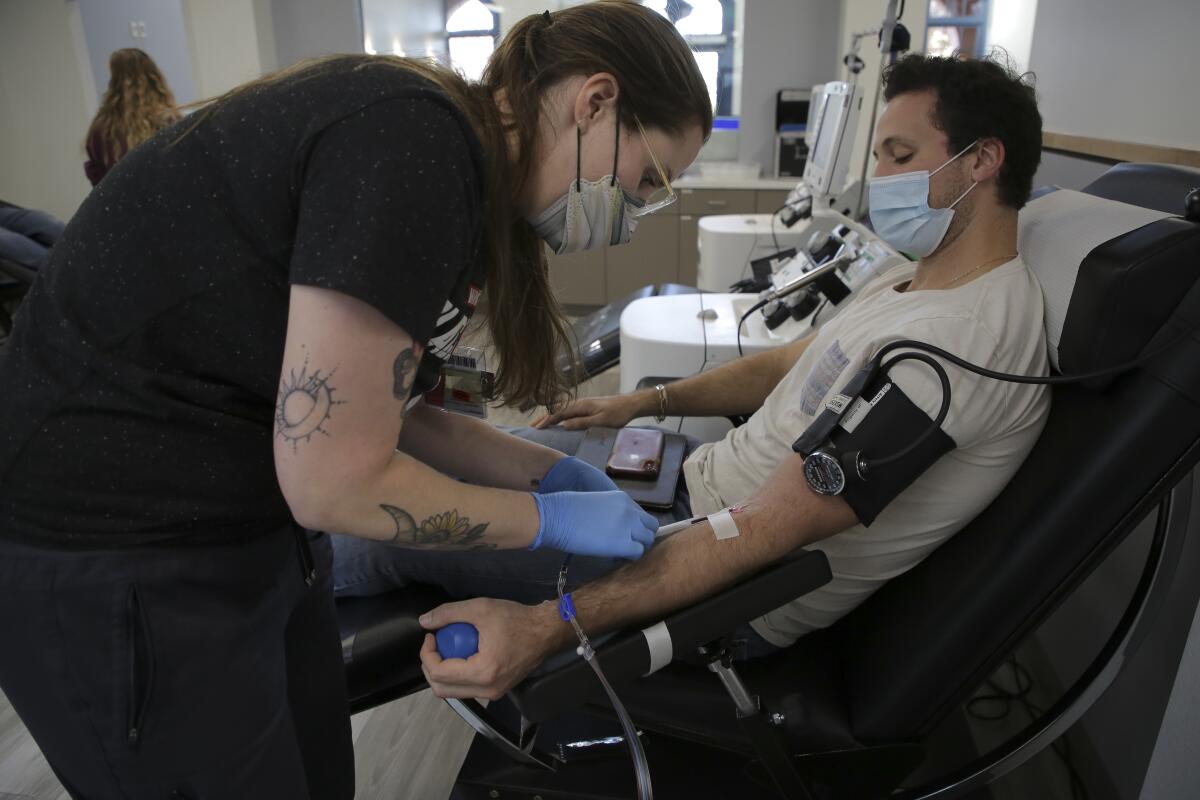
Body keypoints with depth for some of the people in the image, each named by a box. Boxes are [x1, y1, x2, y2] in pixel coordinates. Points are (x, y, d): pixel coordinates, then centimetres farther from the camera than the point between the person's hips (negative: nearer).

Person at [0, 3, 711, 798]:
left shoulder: (457, 165, 4)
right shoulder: (416, 143, -25)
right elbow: (336, 479, -25)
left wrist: (555, 471, 5)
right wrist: (554, 518, -12)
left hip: (253, 528, 8)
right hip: (109, 562, -8)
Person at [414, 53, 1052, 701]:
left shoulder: (959, 338, -27)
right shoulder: (915, 283, 6)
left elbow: (766, 530, -32)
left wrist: (547, 627, -35)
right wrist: (647, 401, 9)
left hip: (735, 596, -9)